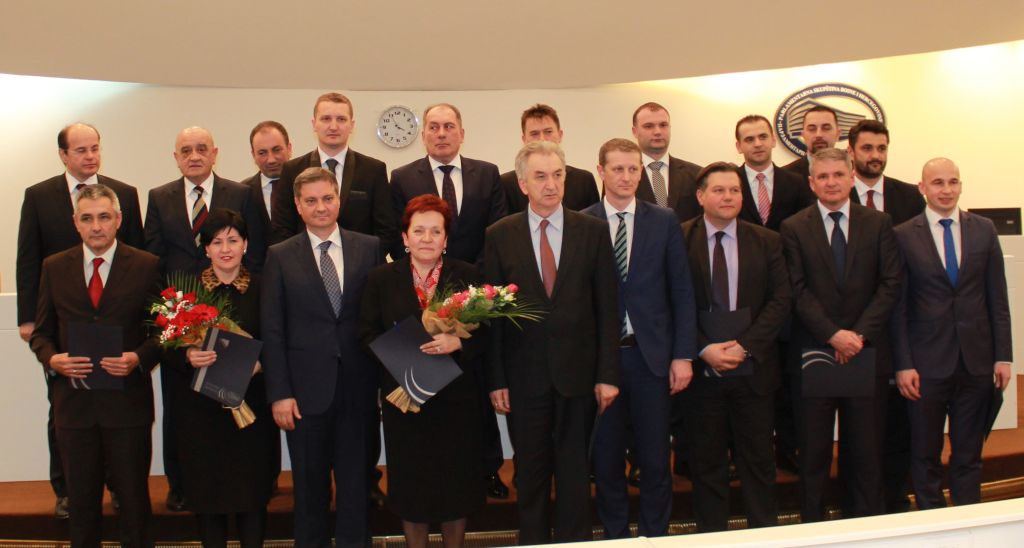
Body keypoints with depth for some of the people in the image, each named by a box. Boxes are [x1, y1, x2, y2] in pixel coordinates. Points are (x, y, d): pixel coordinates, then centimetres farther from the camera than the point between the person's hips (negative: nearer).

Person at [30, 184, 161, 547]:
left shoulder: (146, 266, -2)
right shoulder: (54, 268, 6)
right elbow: (41, 332, 10)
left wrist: (139, 358, -18)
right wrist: (52, 359, -11)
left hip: (127, 403, -2)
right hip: (74, 402, 2)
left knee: (133, 496, 8)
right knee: (81, 497, 14)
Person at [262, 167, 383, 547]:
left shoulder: (369, 248, 3)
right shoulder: (280, 257, 2)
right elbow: (272, 331, 0)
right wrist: (279, 393, -6)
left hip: (357, 386, 1)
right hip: (307, 389, 0)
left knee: (355, 482, 9)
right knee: (310, 487, 11)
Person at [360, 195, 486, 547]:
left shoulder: (469, 276, 1)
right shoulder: (381, 279, 3)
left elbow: (485, 332, -3)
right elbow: (368, 333, 1)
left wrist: (458, 342, -22)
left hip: (456, 397, 0)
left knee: (456, 479, 8)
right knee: (411, 481, 8)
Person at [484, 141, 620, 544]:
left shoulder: (593, 231, 0)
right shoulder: (500, 236, 0)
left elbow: (607, 307, 0)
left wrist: (608, 374, -3)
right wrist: (495, 379, -4)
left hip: (577, 371, 0)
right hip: (524, 374, 0)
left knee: (574, 471, 9)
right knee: (530, 471, 11)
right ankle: (532, 539, 26)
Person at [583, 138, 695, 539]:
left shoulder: (664, 221, 5)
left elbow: (681, 292, 4)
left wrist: (683, 355, -2)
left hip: (652, 356, 1)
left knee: (655, 459, 7)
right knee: (606, 459, 9)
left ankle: (655, 537, 22)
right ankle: (615, 535, 24)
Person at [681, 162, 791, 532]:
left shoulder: (767, 242, 5)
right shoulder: (679, 240, -1)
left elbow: (780, 301, 0)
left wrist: (744, 346, -11)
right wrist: (704, 349, -13)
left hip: (753, 368, 1)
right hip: (700, 368, -1)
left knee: (758, 459, 8)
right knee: (707, 462, 7)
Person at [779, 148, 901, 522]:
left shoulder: (878, 223, 7)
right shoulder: (794, 228, 4)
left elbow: (890, 285, 1)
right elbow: (798, 291, -4)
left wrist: (860, 334, -10)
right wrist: (834, 335, -14)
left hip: (867, 351, 1)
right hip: (813, 352, -1)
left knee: (866, 450, 6)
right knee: (814, 452, 5)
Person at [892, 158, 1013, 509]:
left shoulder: (984, 230, 5)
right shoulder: (904, 236, -3)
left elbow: (997, 298, 6)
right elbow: (898, 306, -3)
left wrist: (1003, 356, 2)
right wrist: (903, 364, -8)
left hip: (977, 360, 2)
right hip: (927, 362, -2)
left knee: (969, 454, 10)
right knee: (925, 456, 7)